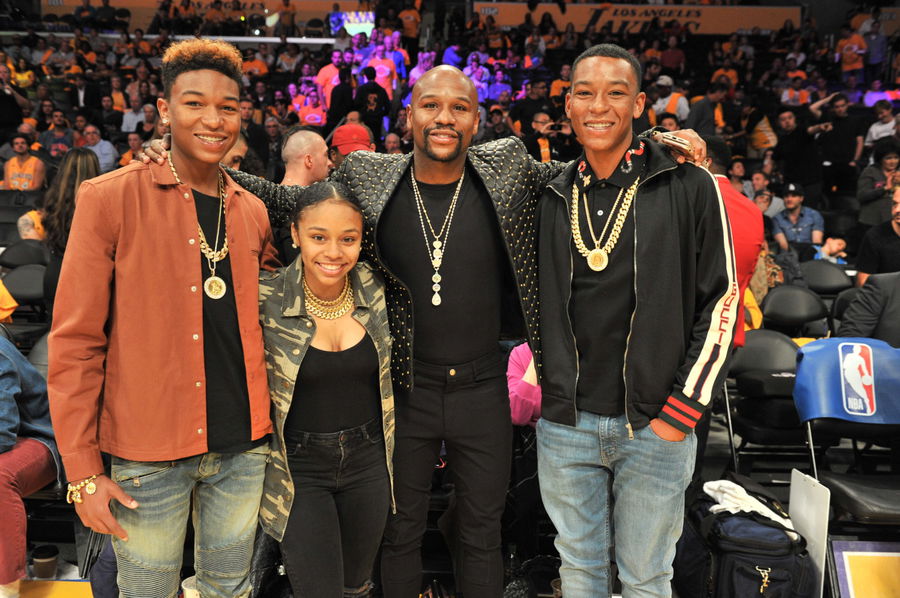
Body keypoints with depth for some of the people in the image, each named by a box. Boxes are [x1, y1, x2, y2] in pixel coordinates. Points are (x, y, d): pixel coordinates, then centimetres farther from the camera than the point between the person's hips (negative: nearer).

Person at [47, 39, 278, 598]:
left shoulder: (253, 212, 5)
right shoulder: (109, 199, -8)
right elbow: (75, 341, -8)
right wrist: (82, 470, -9)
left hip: (242, 446, 4)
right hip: (149, 453, -3)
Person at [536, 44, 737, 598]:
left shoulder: (690, 188, -6)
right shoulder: (553, 197, 5)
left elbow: (721, 302, -6)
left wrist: (682, 411, -9)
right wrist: (550, 387, 9)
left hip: (655, 426, -3)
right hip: (565, 423, 3)